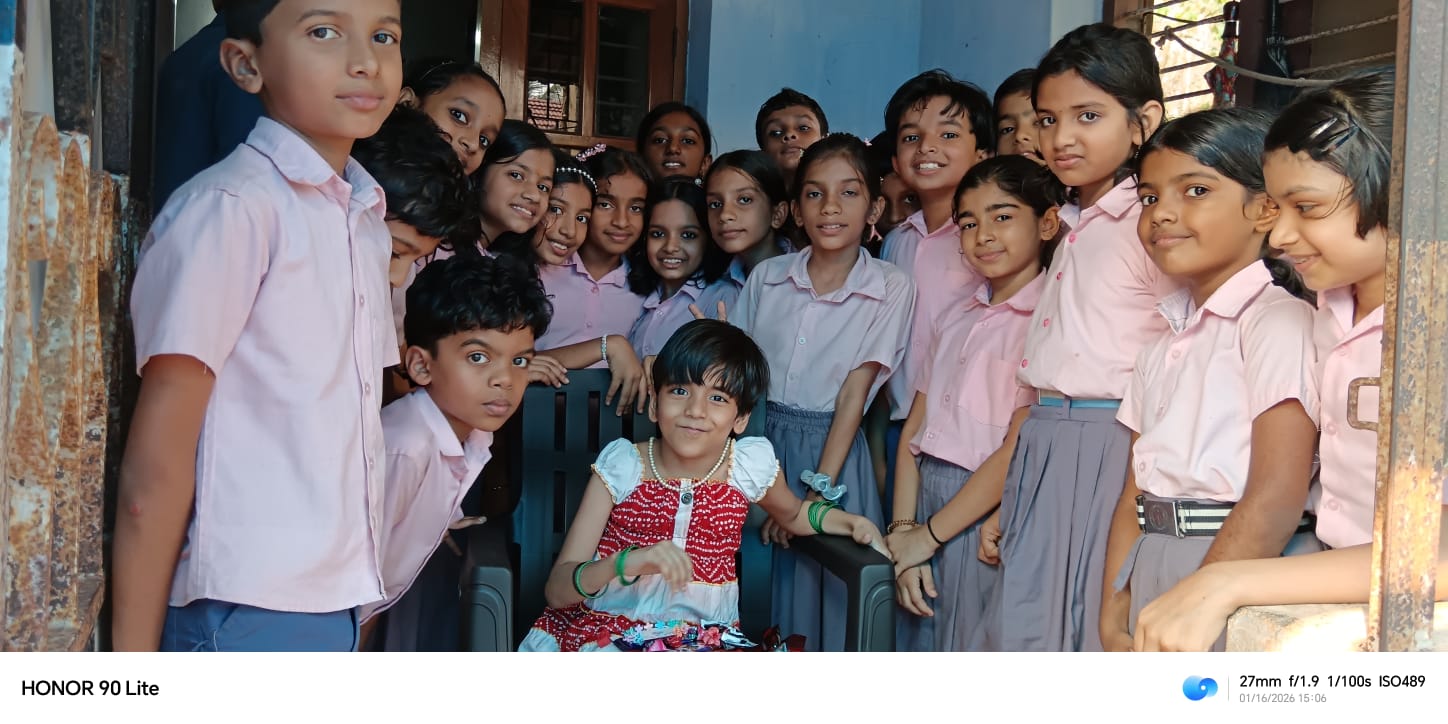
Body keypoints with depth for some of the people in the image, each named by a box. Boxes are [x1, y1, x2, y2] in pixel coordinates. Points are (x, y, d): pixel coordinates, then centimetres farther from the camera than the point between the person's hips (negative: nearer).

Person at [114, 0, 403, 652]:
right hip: (249, 615, -7)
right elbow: (152, 475, -14)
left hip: (338, 606, 7)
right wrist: (134, 668, -12)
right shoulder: (231, 208, -14)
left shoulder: (367, 217, 10)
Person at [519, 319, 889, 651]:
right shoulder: (622, 466, -8)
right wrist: (629, 560, -31)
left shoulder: (751, 466, -3)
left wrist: (850, 521, 4)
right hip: (607, 627, -1)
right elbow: (556, 591, -12)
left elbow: (794, 513, 24)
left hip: (706, 637, 1)